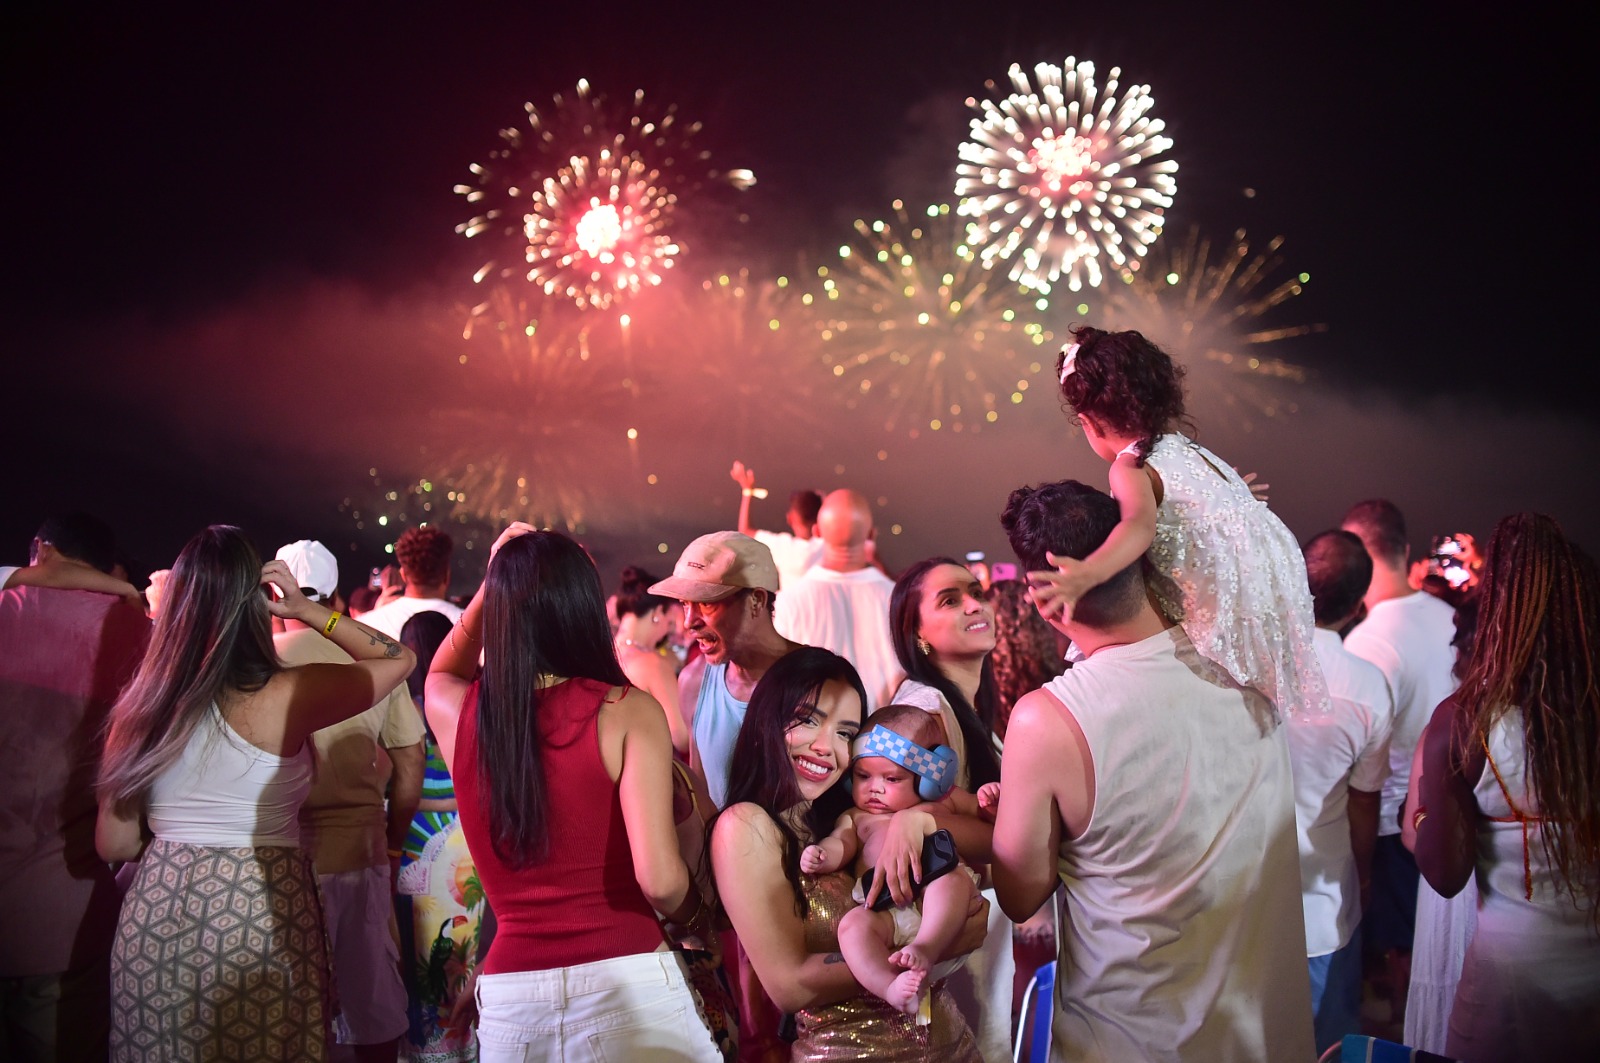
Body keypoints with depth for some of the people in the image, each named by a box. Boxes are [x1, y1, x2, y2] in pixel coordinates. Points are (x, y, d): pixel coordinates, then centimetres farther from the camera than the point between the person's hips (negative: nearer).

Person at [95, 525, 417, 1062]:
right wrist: (305, 609, 0)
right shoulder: (287, 697, -15)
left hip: (153, 920, 4)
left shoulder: (142, 705, -3)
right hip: (261, 918, -4)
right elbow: (400, 658, 0)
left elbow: (114, 842, 4)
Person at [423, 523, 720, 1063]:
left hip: (510, 995, 4)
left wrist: (495, 583, 20)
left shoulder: (456, 712, 2)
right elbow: (660, 880, -16)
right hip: (626, 979, -3)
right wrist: (687, 909, 5)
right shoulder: (627, 711, -9)